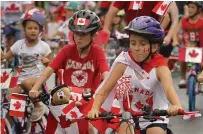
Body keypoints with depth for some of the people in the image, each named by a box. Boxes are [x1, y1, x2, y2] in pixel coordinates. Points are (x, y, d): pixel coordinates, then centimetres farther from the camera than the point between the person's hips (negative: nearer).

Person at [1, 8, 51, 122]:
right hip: (22, 77, 3)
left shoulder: (44, 46, -2)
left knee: (26, 83, -38)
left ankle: (38, 106, -14)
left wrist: (47, 61, -18)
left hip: (38, 77, -3)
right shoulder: (19, 44, 3)